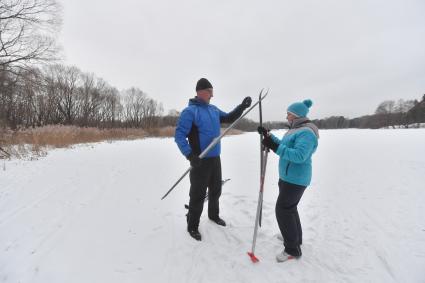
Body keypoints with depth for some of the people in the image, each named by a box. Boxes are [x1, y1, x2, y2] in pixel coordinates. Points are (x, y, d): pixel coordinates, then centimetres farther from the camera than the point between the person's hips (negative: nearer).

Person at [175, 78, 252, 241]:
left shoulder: (213, 110, 9)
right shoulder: (190, 111, -15)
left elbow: (229, 118, 20)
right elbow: (179, 135, -19)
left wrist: (242, 107, 5)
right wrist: (190, 155, -30)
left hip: (215, 159, 8)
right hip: (200, 161, -8)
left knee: (216, 190, 22)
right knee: (198, 194, 2)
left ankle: (214, 215, 44)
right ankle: (192, 226, 21)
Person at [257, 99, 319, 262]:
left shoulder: (306, 133, -21)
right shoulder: (295, 130, 11)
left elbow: (299, 155, -32)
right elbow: (283, 146, 18)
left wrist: (274, 147, -36)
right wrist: (268, 136, 10)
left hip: (296, 179, -10)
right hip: (288, 177, 10)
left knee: (283, 209, -6)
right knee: (289, 207, 21)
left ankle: (293, 249, 8)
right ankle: (295, 237, 40)